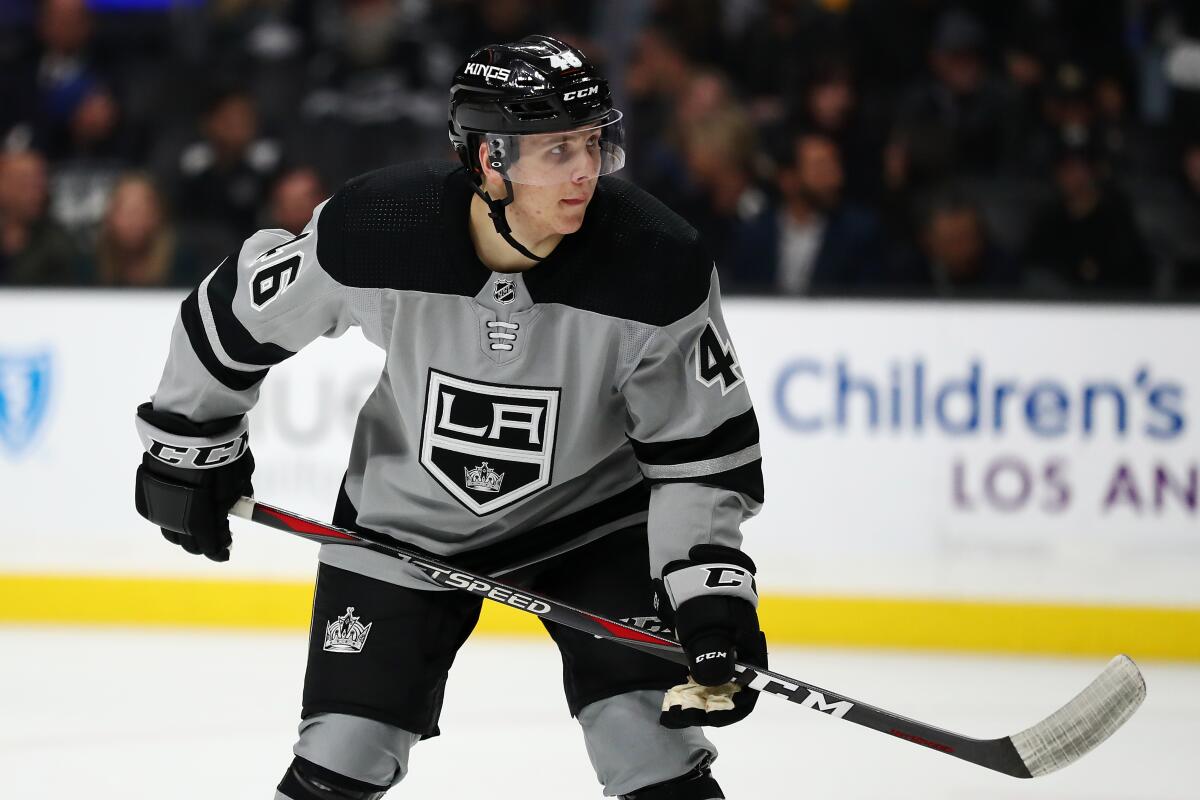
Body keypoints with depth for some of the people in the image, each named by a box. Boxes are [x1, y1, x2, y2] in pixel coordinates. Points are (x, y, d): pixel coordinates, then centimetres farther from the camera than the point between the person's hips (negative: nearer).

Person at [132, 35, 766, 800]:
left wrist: (713, 598, -26)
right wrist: (189, 446, 3)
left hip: (591, 512, 0)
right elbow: (235, 311, -8)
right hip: (404, 518, 0)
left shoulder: (659, 265, -27)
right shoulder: (374, 229, -28)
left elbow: (704, 449, -16)